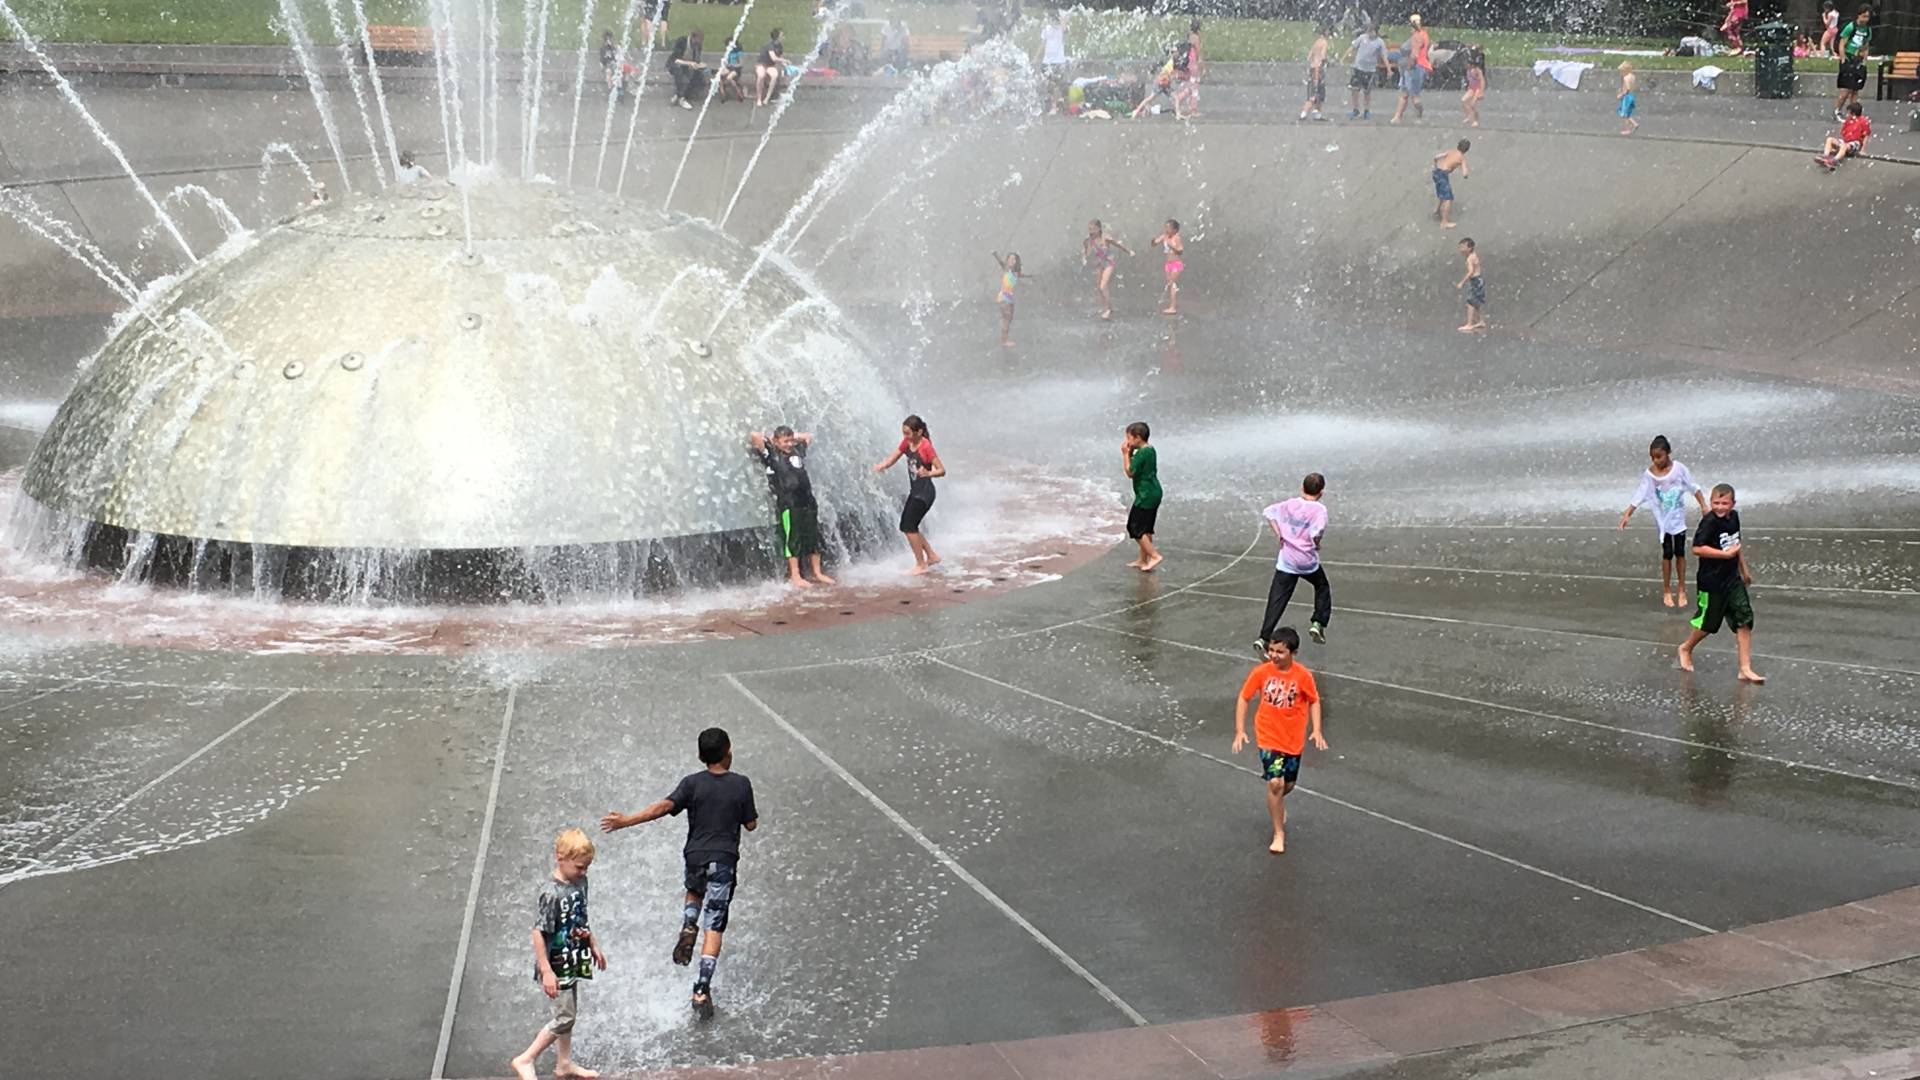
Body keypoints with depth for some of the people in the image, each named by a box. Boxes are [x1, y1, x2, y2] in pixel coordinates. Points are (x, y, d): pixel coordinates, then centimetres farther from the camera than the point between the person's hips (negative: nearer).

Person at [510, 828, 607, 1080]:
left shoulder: (580, 881, -1)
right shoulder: (551, 892, -27)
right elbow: (539, 933, -25)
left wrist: (594, 946, 20)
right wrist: (546, 972, -25)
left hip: (572, 962, 8)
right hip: (556, 965, -8)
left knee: (569, 1013, 19)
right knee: (565, 1017, -3)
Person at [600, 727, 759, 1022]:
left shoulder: (693, 783, -5)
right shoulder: (741, 784, -3)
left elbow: (665, 806, -17)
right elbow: (751, 824, 3)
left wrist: (627, 820, -16)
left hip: (696, 856, 1)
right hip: (724, 859, -1)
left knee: (694, 892, 36)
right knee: (713, 928, 1)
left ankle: (688, 927, 6)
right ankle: (702, 990, -8)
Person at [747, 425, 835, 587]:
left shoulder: (797, 450, 15)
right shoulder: (771, 454, -2)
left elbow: (808, 437, 34)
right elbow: (754, 437, -14)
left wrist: (794, 436, 21)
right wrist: (768, 439, 4)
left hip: (807, 501, 6)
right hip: (787, 504, -6)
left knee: (813, 538, 10)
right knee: (792, 541, -5)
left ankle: (817, 574, 19)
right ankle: (795, 577, -1)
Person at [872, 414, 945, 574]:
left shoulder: (926, 447, -19)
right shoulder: (906, 443, 3)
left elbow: (942, 470, -18)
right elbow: (891, 459, 4)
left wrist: (928, 473, -38)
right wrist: (881, 466, -18)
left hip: (924, 493, -9)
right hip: (914, 491, 9)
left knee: (909, 526, -8)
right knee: (906, 526, 13)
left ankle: (921, 565, 3)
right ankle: (932, 555, 25)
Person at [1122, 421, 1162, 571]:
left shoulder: (1141, 453, -19)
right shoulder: (1150, 450, 10)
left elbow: (1130, 472, -15)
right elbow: (1136, 467, 17)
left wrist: (1126, 454, -11)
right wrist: (1130, 453, 6)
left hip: (1145, 495, -10)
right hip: (1154, 493, 10)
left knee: (1136, 528, -4)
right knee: (1146, 528, 16)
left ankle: (1154, 556, -9)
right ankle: (1143, 560, 22)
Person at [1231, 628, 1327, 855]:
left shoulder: (1303, 675, -14)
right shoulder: (1261, 672, -14)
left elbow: (1314, 701, 2)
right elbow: (1243, 698, -3)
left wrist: (1316, 730, -9)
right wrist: (1240, 731, -8)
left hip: (1293, 740, 2)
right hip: (1268, 737, -1)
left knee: (1288, 784, 15)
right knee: (1275, 783, -14)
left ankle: (1277, 803, 52)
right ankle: (1279, 834, 1)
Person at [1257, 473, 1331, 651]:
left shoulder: (1290, 504, 0)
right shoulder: (1319, 509, -13)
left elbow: (1268, 512, 7)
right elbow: (1317, 533, -26)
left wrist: (1279, 535, 8)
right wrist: (1317, 544, -4)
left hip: (1286, 561, 3)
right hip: (1308, 561, -3)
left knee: (1276, 601, 1)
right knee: (1322, 588, 27)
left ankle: (1264, 638, -9)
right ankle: (1318, 624, 17)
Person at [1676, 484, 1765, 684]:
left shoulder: (1733, 517, 4)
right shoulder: (1709, 522, -19)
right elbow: (1697, 548, -27)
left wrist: (1744, 569, 28)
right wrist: (1726, 554, -24)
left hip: (1732, 579, 6)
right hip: (1711, 581, -6)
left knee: (1744, 621, -2)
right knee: (1708, 623, 8)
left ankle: (1745, 669, 0)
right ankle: (1686, 648, 38)